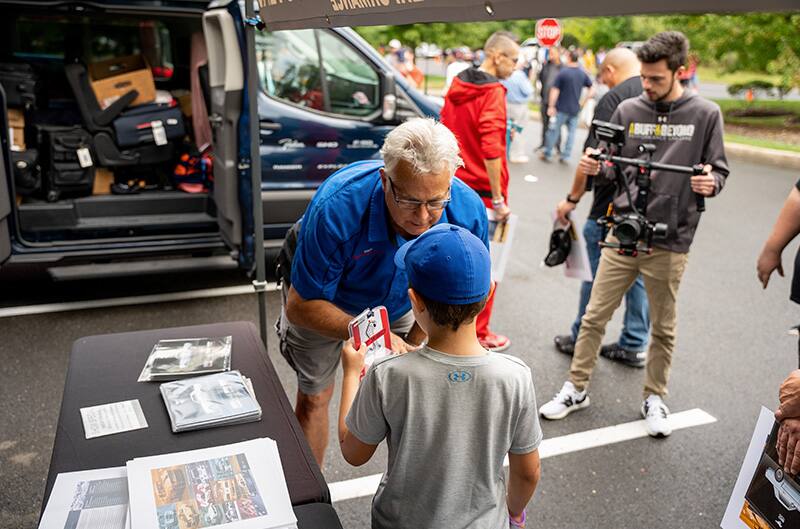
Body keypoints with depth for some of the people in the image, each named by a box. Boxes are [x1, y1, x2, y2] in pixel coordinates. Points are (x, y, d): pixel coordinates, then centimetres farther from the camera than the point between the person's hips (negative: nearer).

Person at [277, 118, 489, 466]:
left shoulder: (469, 212, -32)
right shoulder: (338, 207, -42)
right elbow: (301, 305, -31)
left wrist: (411, 344, -19)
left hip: (400, 303, 3)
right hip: (323, 299, -2)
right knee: (315, 398, 7)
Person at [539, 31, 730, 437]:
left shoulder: (705, 114, -1)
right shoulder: (628, 110, 4)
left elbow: (719, 171, 3)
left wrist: (710, 183, -20)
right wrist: (595, 168, -12)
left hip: (670, 241, -1)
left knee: (663, 328, 12)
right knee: (594, 316, 6)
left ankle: (654, 398, 31)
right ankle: (576, 389, 23)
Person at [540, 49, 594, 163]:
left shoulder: (563, 72, -11)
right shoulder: (583, 74, 3)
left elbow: (555, 90, -12)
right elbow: (592, 89, 6)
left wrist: (551, 106, -7)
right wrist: (583, 101, 9)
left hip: (562, 108, -4)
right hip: (575, 109, 4)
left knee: (553, 130, 7)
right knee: (571, 132, 9)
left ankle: (547, 154, 15)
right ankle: (565, 156, 10)